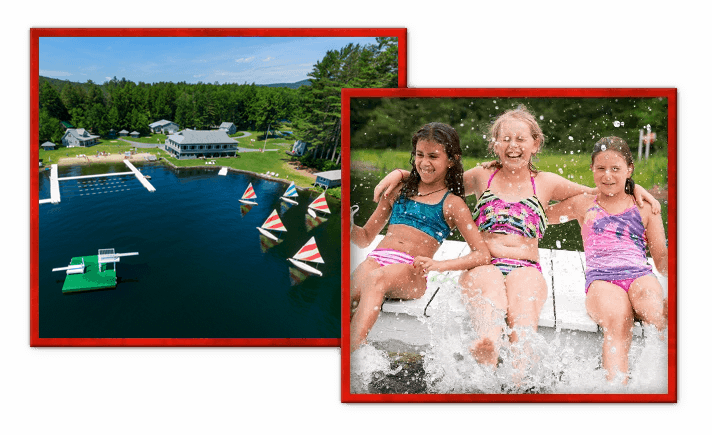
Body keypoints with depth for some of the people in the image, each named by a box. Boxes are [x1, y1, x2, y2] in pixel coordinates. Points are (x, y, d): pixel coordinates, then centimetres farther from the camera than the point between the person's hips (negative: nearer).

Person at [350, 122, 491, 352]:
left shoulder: (452, 203, 10)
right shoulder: (399, 190, 23)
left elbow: (483, 255, 2)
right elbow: (365, 238, 25)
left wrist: (439, 265, -12)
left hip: (411, 271, -4)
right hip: (376, 258, 4)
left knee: (376, 278, -38)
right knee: (352, 294, -31)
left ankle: (351, 352, -49)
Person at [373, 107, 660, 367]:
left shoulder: (545, 183, 19)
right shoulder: (482, 177, 19)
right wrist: (399, 174, 15)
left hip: (526, 268, 0)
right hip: (481, 266, 0)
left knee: (523, 281, -37)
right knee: (489, 278, -37)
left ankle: (523, 362, -61)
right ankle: (489, 340, -66)